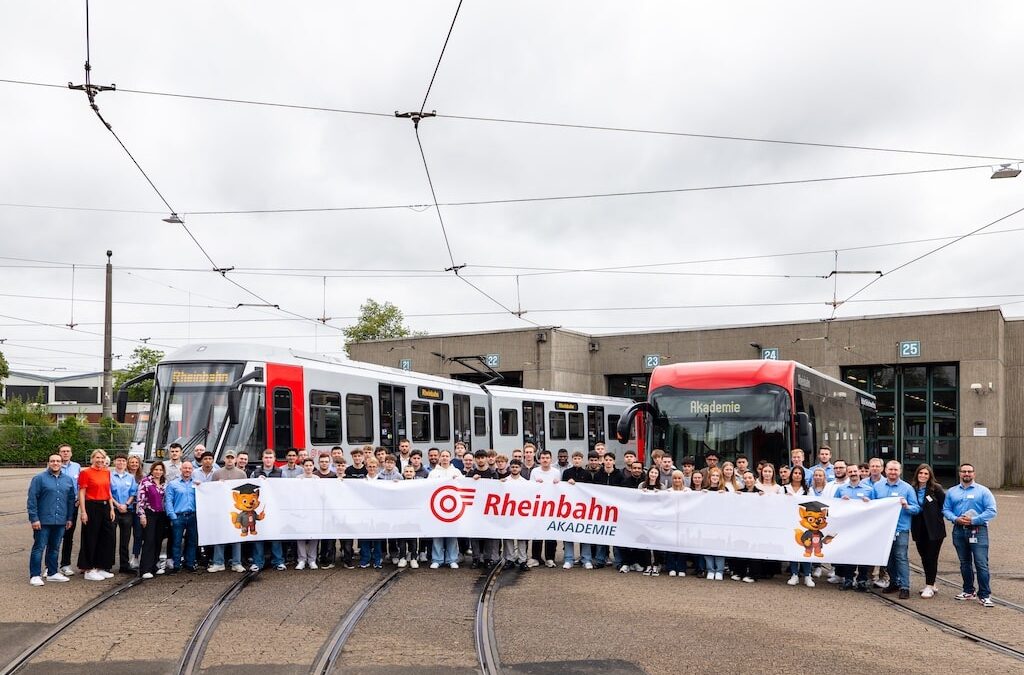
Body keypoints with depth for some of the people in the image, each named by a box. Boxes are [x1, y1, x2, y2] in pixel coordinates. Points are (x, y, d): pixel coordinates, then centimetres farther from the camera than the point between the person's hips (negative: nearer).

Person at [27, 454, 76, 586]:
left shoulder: (68, 480, 10)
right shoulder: (39, 478, -4)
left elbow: (71, 500, 15)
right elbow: (32, 499, -8)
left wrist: (69, 518, 12)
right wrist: (34, 518, -13)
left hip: (61, 521, 5)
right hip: (43, 521, -5)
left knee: (55, 548, 13)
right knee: (39, 548, -2)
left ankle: (52, 573, 22)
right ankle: (35, 575, 3)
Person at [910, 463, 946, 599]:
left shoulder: (936, 489, -7)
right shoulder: (912, 489, 3)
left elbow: (945, 505, -4)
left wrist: (935, 516, -5)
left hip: (934, 529, -4)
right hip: (919, 529, 4)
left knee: (931, 557, -3)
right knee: (924, 557, 11)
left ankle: (929, 586, 2)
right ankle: (931, 584, 23)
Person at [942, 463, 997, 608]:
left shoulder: (983, 491, 1)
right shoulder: (952, 492, 11)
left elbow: (991, 511, -6)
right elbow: (946, 510, 9)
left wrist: (973, 520, -14)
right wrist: (956, 519, -10)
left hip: (978, 531, -4)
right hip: (959, 531, 4)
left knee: (981, 563, -10)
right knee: (965, 563, 12)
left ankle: (984, 595, -6)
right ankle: (968, 591, 23)